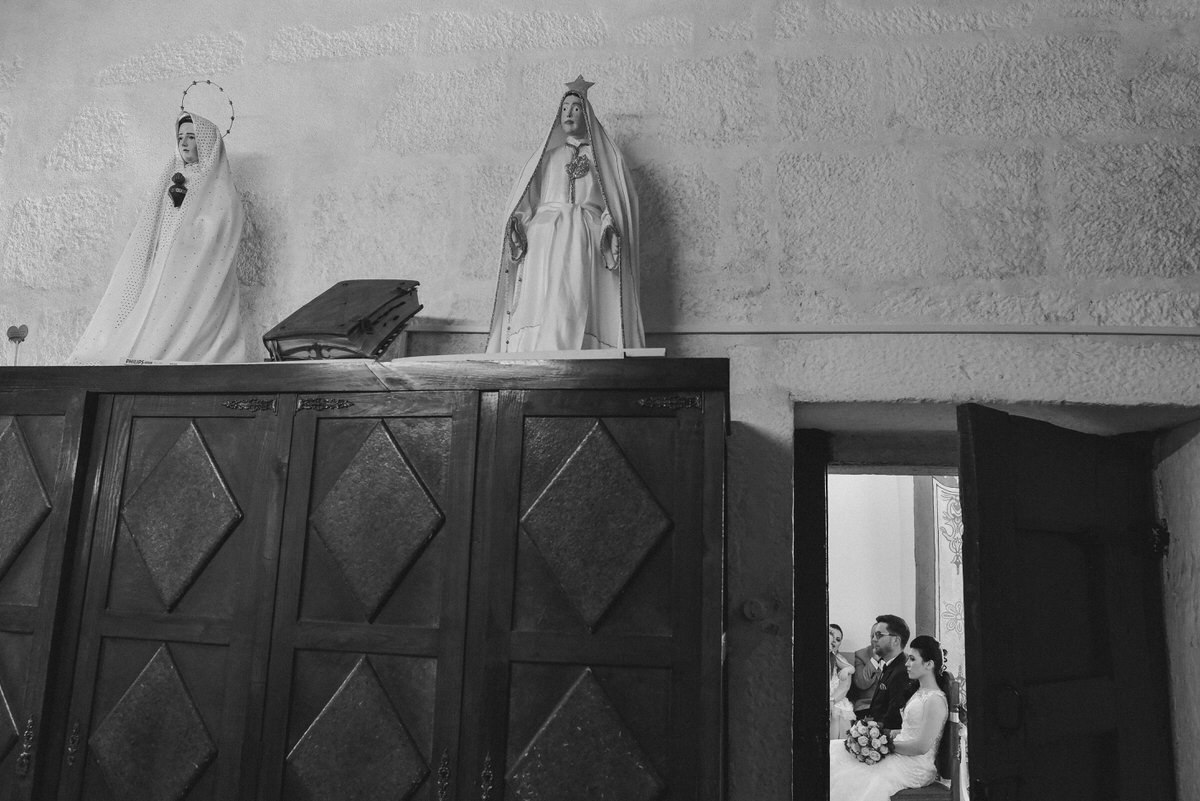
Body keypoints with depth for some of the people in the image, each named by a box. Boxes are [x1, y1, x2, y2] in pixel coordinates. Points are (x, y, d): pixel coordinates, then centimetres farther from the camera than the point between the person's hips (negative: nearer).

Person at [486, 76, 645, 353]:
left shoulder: (605, 156, 20)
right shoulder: (547, 156, 27)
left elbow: (620, 199, 8)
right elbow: (523, 201, 18)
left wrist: (609, 226, -12)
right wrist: (516, 224, -3)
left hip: (585, 242, -2)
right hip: (545, 240, 2)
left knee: (578, 306, -18)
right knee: (540, 306, -15)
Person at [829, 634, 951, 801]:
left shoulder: (935, 700, -16)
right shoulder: (920, 692, 15)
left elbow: (922, 746, -20)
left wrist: (890, 746, -14)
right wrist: (891, 733, 5)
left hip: (916, 767, -9)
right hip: (900, 755, 9)